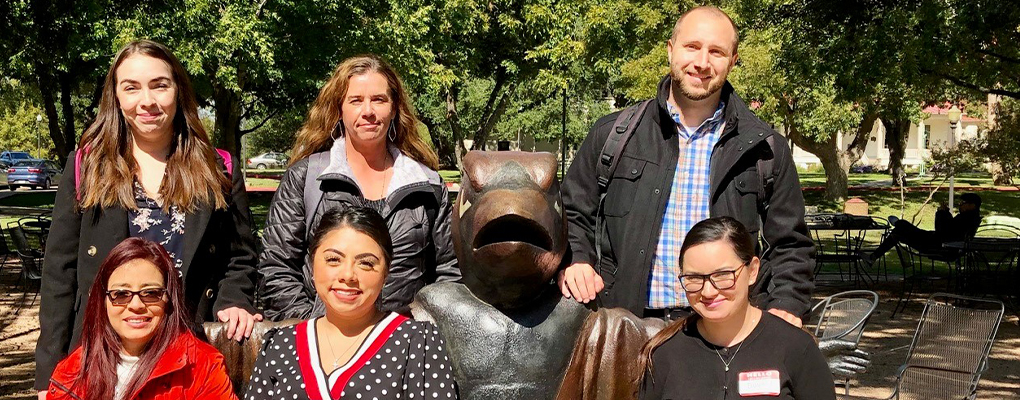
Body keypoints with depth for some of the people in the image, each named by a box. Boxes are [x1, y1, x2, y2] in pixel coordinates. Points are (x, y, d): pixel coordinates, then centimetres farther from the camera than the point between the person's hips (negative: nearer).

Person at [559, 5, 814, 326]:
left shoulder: (765, 149, 8)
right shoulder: (610, 135, 8)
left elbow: (791, 245, 12)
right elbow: (571, 214, 16)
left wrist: (785, 309, -3)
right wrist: (573, 261, -3)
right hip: (629, 327, 0)